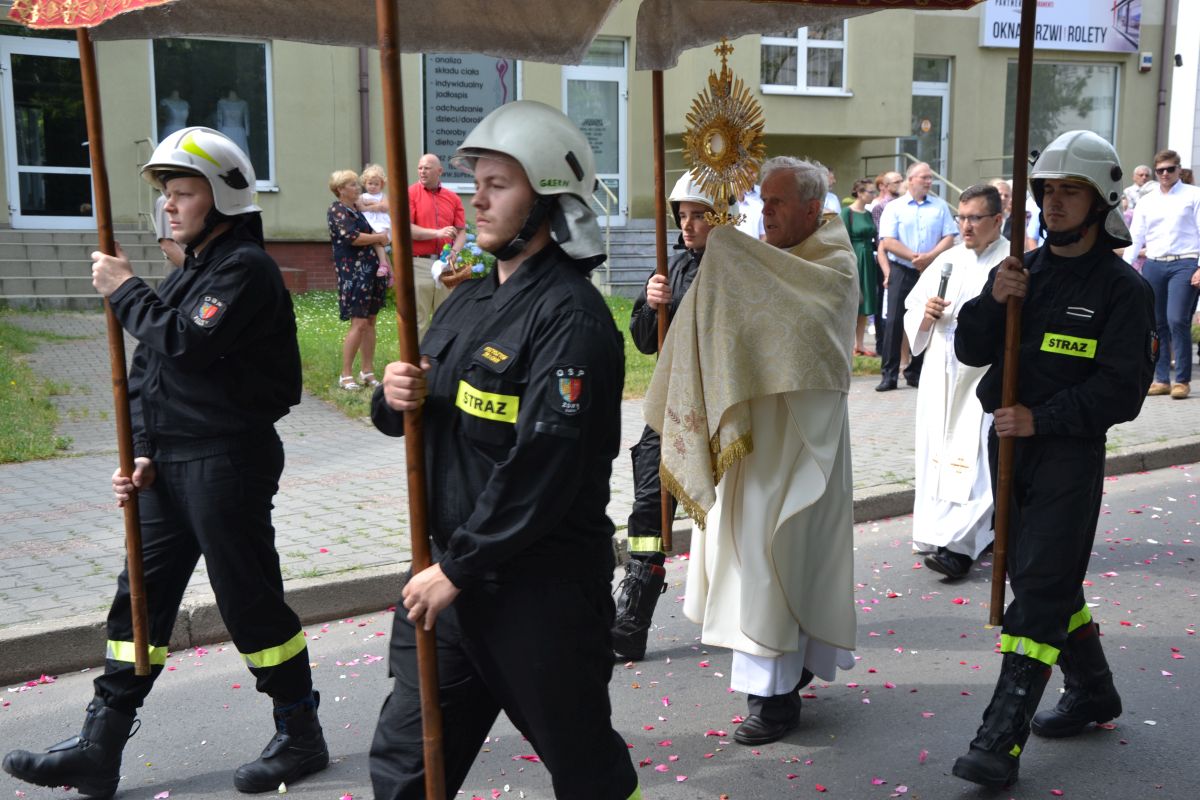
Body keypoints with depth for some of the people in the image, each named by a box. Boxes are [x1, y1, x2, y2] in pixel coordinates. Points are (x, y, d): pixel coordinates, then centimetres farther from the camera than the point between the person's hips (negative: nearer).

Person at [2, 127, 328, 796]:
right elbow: (149, 371, 17)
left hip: (227, 460, -9)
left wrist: (125, 290, -12)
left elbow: (186, 345, -25)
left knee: (251, 600, 0)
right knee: (141, 596, 11)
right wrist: (142, 453, 7)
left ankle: (300, 736, 17)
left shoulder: (246, 268, -12)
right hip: (172, 463, 9)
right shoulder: (192, 271, 17)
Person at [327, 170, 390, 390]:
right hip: (353, 272, -8)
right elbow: (352, 238, -17)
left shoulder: (356, 210, 19)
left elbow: (371, 239, 25)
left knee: (370, 320, 6)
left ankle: (367, 371, 12)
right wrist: (381, 237, -7)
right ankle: (345, 375, -5)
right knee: (359, 323, -11)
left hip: (371, 270, 8)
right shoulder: (336, 210, -5)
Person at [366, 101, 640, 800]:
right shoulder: (469, 301, 10)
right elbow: (415, 417, 16)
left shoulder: (570, 315, -17)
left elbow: (542, 467, -23)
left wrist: (458, 568, -19)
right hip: (450, 571, 8)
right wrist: (395, 399, -7)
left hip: (540, 586, -8)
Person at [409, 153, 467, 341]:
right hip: (419, 264, -3)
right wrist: (438, 233, -15)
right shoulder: (411, 194, 0)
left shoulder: (453, 198, 10)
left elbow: (461, 232, 10)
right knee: (418, 319, 0)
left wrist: (455, 251, -10)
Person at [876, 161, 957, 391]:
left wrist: (929, 256, -13)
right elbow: (887, 242, -6)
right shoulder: (894, 207, 2)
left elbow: (949, 238, 2)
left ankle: (915, 373, 14)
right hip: (901, 271, -2)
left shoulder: (940, 206, 9)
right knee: (895, 321, -5)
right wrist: (914, 257, -13)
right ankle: (889, 374, -1)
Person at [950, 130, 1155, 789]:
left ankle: (1002, 739, -8)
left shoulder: (1123, 288, -7)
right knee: (1042, 576, 17)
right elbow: (970, 351, 2)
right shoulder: (1023, 270, 9)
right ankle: (1092, 691, 38)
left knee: (1040, 586, -9)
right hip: (1008, 442, 6)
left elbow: (1121, 386, -13)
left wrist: (1041, 418, -21)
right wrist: (992, 299, -15)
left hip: (1070, 452, -6)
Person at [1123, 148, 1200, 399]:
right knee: (1157, 325, 5)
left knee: (1177, 320, -14)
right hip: (1153, 264, 4)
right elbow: (1135, 238, 13)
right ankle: (1161, 379, 12)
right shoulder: (1146, 201, 16)